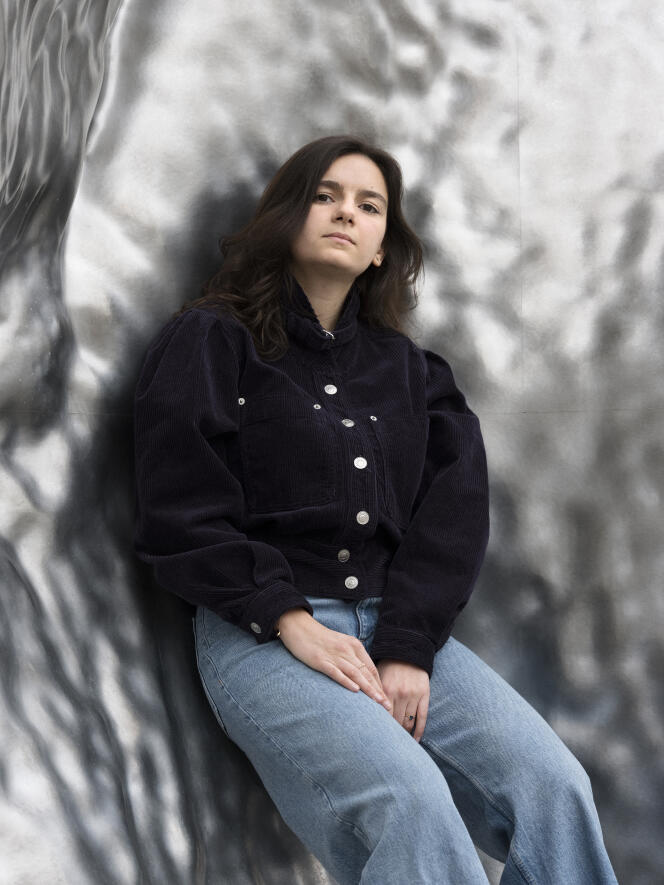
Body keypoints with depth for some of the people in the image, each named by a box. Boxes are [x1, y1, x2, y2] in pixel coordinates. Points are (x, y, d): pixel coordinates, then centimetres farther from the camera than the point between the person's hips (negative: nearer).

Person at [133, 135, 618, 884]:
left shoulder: (407, 368, 18)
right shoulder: (210, 343, 5)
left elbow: (454, 514, 5)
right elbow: (180, 518, -4)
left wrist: (408, 647, -11)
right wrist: (294, 624, -14)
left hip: (396, 627, 5)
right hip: (261, 633, -4)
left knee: (554, 786, -18)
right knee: (412, 804, -31)